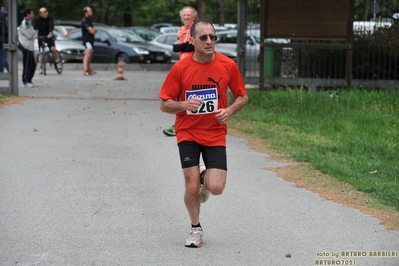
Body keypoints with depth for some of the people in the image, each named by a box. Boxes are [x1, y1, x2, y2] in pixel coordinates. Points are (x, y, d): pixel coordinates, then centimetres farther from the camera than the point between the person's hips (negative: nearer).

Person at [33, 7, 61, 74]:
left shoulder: (49, 18, -13)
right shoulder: (37, 19, -11)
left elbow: (51, 26, -26)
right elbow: (35, 27, -20)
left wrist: (50, 33, -45)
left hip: (48, 36, -1)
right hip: (40, 36, 1)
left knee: (53, 49, -20)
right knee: (40, 52, -2)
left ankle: (58, 61, 5)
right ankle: (41, 68, 3)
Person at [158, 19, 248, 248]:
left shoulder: (228, 65, -6)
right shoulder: (180, 68, -9)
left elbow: (243, 96, 7)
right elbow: (165, 105, -4)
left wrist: (229, 110, -13)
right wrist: (184, 104, -24)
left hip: (215, 135, 1)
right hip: (188, 134, -1)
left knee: (216, 188, -11)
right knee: (192, 187, -6)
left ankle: (205, 177, 28)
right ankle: (196, 229, 22)